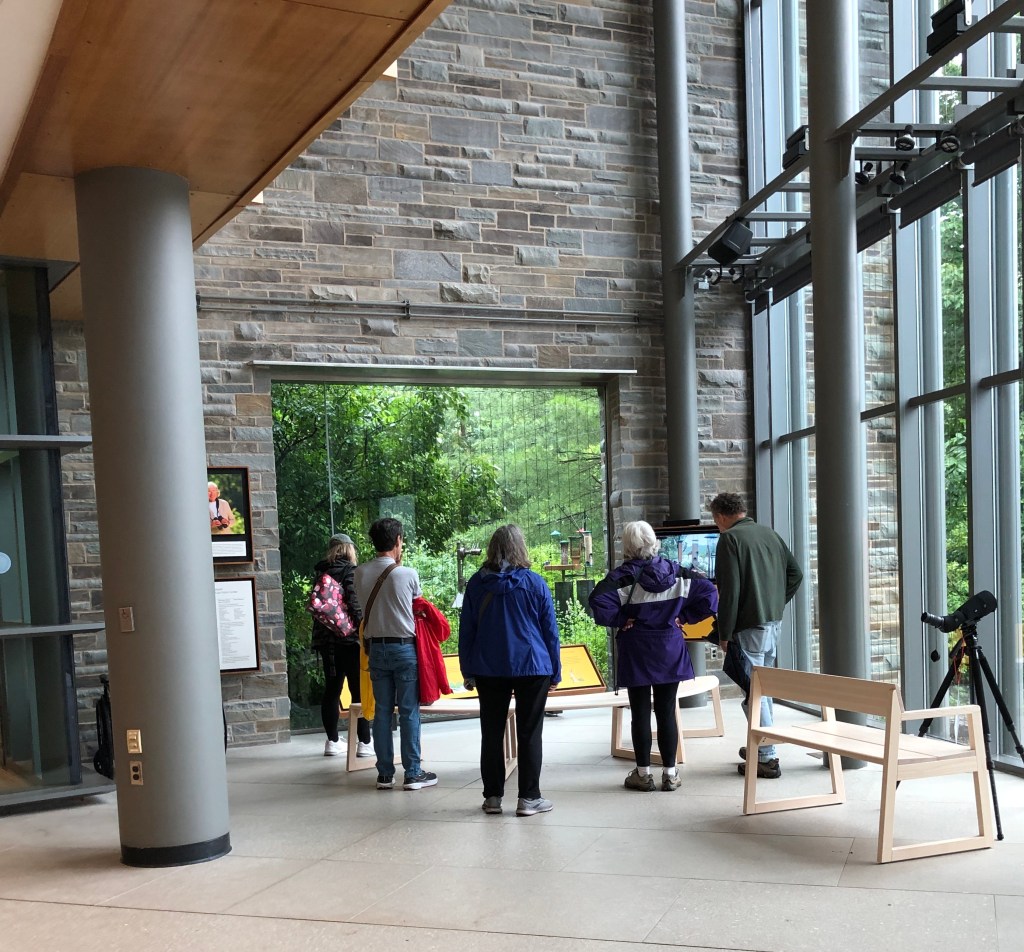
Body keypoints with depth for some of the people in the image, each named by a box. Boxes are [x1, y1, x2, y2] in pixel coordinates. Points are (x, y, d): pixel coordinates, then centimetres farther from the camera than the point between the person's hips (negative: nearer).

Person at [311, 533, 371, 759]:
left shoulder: (320, 572, 10)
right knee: (359, 690, -1)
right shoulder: (350, 570, -8)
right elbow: (355, 602, -18)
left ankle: (333, 741, 17)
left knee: (331, 689, 12)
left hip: (325, 638, 6)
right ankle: (364, 742, 1)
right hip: (349, 638, -6)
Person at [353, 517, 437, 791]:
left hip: (376, 647, 4)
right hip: (405, 647, -4)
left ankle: (384, 773, 13)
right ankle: (412, 773, 6)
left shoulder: (360, 574, -1)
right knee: (409, 712, 2)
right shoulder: (408, 574, -11)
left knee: (382, 711, 9)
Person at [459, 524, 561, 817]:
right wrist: (555, 672, 7)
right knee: (530, 733, 4)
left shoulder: (476, 584, 2)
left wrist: (467, 671, 11)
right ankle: (528, 798, 4)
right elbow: (550, 630, 0)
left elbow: (466, 630, 5)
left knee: (491, 733, 10)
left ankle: (493, 796, 13)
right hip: (531, 666, -2)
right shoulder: (534, 583, -4)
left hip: (488, 669, 2)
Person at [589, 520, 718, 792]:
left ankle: (643, 773, 13)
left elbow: (599, 603, -25)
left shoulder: (624, 576, -11)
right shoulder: (676, 571, 1)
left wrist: (621, 621, -10)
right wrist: (683, 616, 4)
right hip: (670, 650, 3)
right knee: (667, 711, 8)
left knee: (640, 712, 5)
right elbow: (709, 593, 0)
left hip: (637, 653, -3)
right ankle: (670, 773, 13)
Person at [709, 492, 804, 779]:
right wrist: (777, 603, 17)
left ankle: (767, 758, -1)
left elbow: (729, 590, -17)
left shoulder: (730, 538, -12)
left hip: (749, 626, -8)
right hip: (774, 622, 8)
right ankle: (760, 746, 31)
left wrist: (725, 633, -11)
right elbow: (795, 574, 14)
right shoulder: (770, 534, 11)